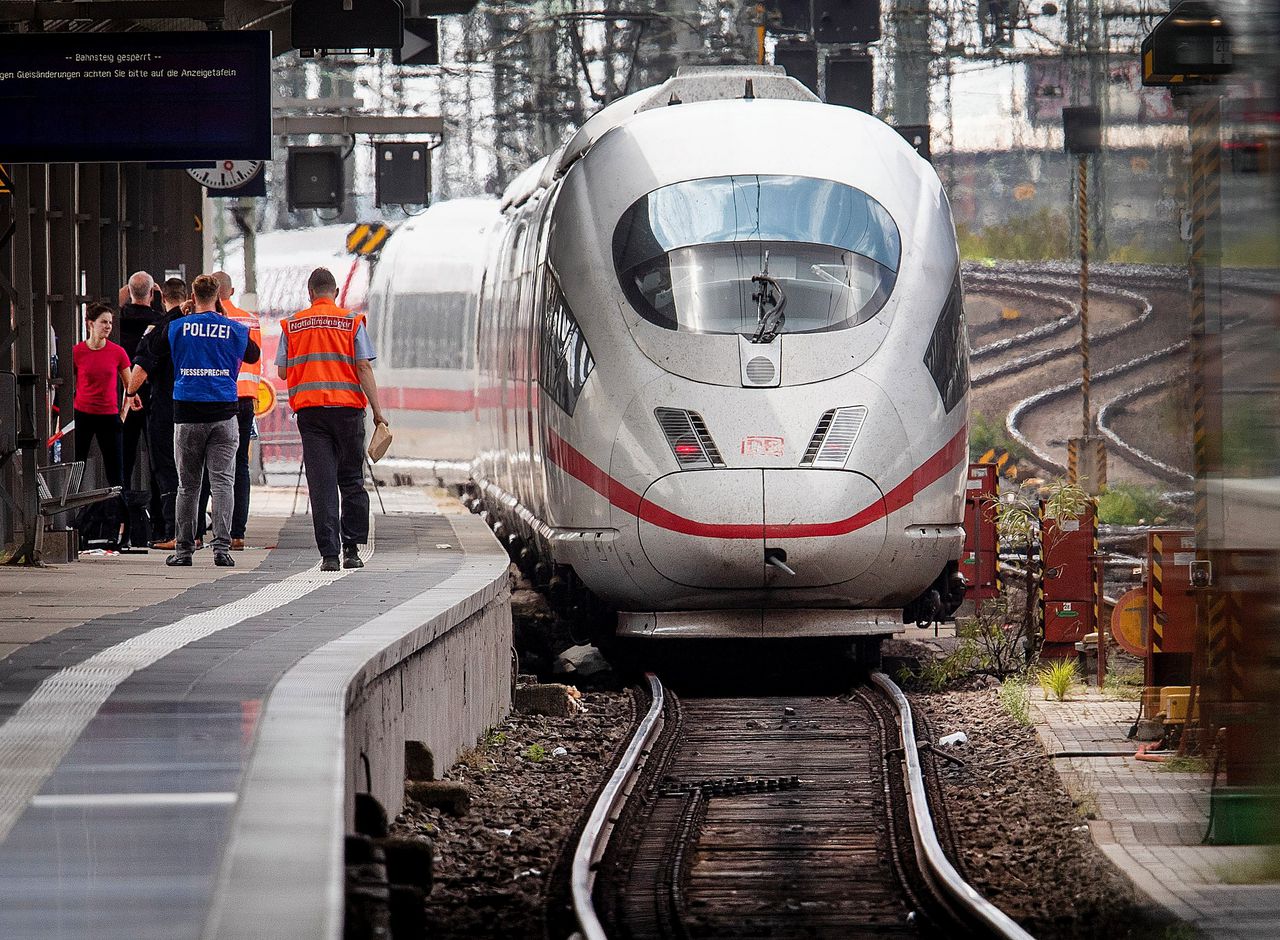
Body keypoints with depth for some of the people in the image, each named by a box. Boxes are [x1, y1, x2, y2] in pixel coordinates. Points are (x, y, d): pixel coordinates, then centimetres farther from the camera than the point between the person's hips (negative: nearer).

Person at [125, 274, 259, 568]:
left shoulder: (175, 329, 1)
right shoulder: (235, 331, 3)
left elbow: (143, 366, 5)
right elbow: (254, 356, 25)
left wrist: (130, 393, 23)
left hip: (187, 416, 0)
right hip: (224, 416, 0)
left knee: (187, 485, 8)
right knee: (222, 482, -1)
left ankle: (184, 550, 11)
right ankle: (222, 547, -12)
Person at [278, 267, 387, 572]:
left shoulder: (292, 325, 7)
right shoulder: (351, 321, 2)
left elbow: (283, 372, 10)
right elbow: (364, 368, -3)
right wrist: (377, 412, -2)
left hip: (309, 410, 1)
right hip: (347, 408, -1)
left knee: (321, 484, -1)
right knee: (351, 481, 10)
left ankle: (329, 553, -7)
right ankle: (352, 549, 7)